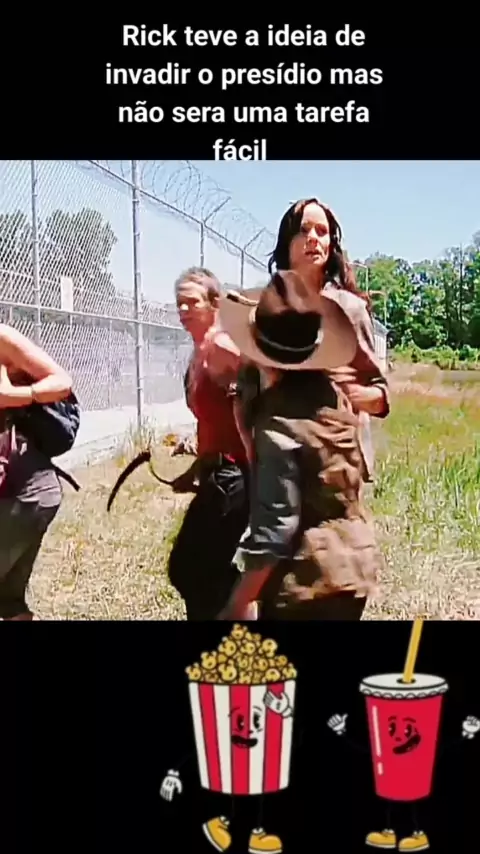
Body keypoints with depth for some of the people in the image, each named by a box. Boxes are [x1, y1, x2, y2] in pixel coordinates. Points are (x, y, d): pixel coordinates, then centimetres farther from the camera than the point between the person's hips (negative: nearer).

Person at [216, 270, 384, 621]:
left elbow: (274, 530, -22)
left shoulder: (277, 423, -21)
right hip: (355, 562, 8)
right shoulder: (331, 393, 0)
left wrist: (235, 606, -14)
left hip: (308, 580, -8)